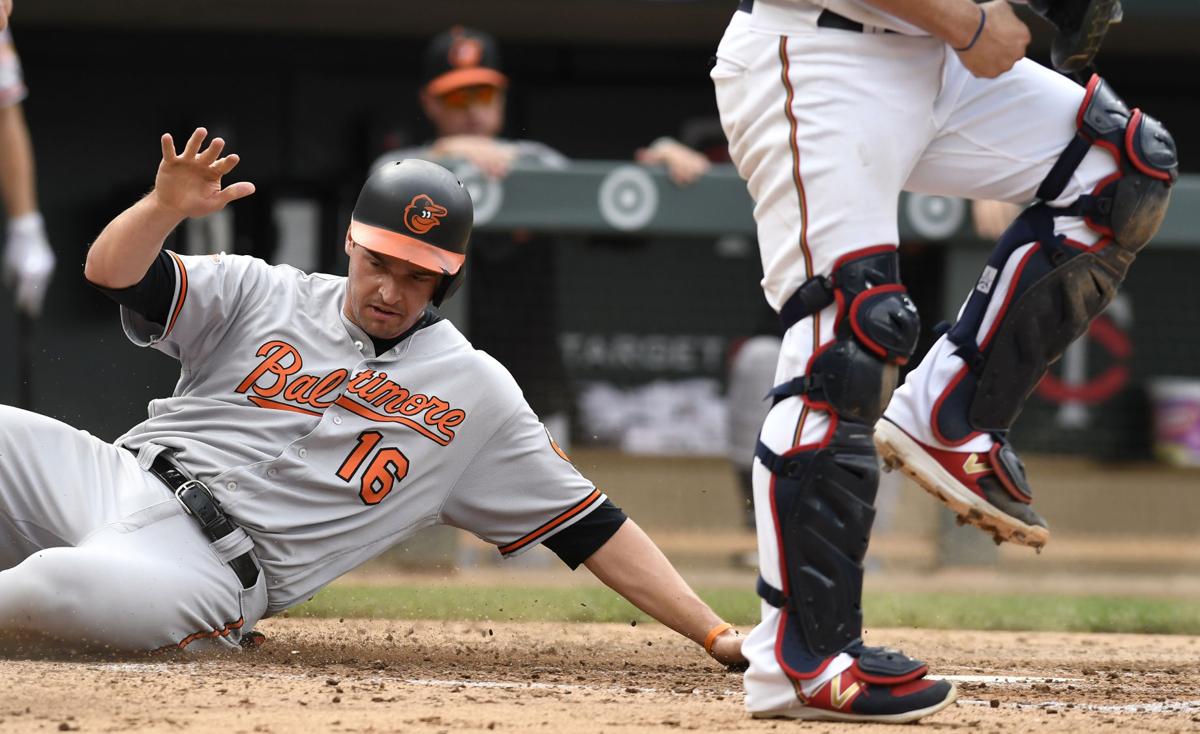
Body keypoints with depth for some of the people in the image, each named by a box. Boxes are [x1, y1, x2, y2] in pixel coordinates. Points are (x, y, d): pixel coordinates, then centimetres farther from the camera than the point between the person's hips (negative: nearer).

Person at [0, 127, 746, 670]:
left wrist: (715, 633, 2)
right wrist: (166, 207, -21)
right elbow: (112, 271, 2)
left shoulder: (478, 394, 9)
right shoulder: (264, 294, 11)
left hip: (208, 570, -3)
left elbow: (592, 527, 9)